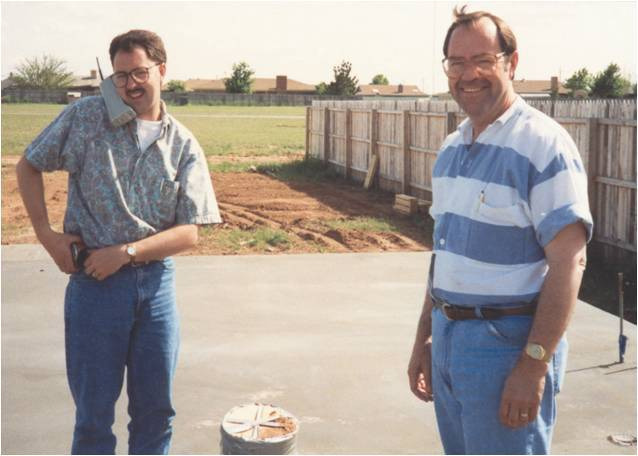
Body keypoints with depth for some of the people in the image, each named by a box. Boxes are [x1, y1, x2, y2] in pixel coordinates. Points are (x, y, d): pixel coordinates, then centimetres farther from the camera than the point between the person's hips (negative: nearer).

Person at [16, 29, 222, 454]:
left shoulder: (183, 144, 2)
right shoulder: (86, 117, -1)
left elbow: (189, 233, -3)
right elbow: (28, 167, 9)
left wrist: (125, 252, -14)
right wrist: (46, 234, -2)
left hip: (157, 280, 2)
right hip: (94, 281, -2)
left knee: (156, 410, 12)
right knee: (94, 411, 6)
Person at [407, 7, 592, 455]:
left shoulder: (544, 144, -14)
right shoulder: (451, 148, 10)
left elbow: (568, 262, -18)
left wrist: (534, 366, -21)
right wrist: (425, 337, 17)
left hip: (508, 341, -7)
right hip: (448, 334, 7)